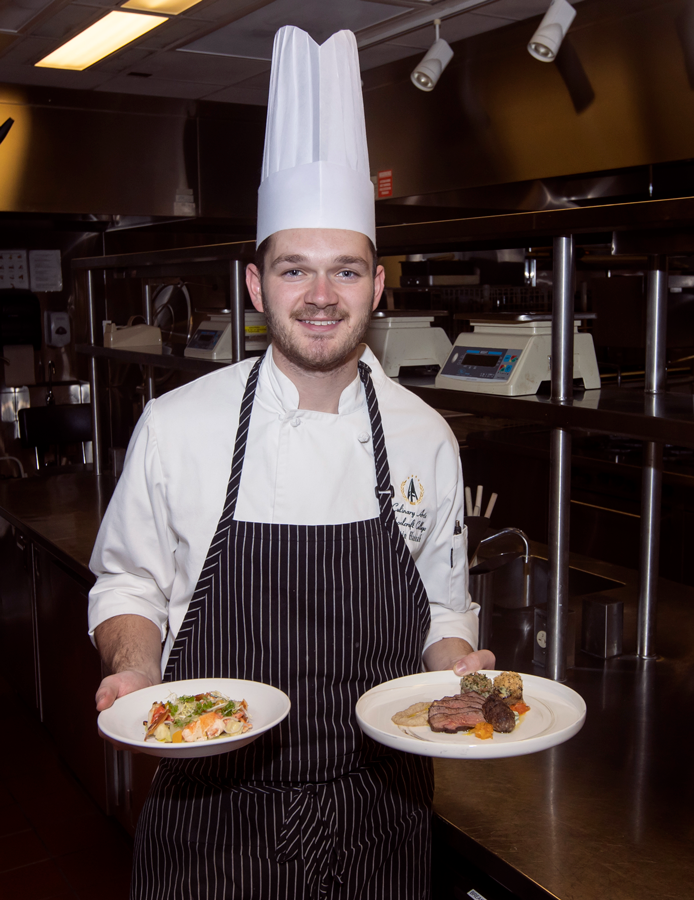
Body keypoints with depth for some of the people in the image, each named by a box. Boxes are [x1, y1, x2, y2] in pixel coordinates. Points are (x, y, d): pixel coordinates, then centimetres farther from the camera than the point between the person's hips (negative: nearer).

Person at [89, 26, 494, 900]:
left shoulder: (424, 436, -3)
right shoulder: (177, 425, -9)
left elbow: (440, 600, 8)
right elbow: (130, 583, 2)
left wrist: (459, 666, -11)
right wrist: (134, 665, -17)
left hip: (377, 807, 2)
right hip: (216, 807, -1)